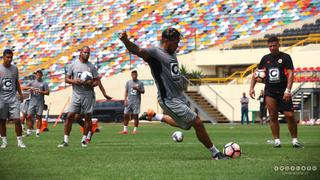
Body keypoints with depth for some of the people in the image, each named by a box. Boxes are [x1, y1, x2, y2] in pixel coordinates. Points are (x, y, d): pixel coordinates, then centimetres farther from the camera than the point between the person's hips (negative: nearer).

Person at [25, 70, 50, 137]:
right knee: (29, 116, -4)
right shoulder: (32, 82, 13)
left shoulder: (44, 83, 6)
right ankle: (29, 131, 4)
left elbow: (47, 92, 1)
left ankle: (38, 131, 3)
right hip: (32, 101, 2)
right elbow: (25, 87, 2)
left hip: (40, 102, -2)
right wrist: (30, 87, -17)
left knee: (39, 117, -2)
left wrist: (40, 92, -14)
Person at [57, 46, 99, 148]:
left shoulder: (92, 67, 5)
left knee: (87, 117, 2)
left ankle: (84, 140, 14)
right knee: (70, 116, -7)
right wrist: (74, 81, -11)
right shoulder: (73, 65, 6)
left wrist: (90, 84, -15)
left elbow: (96, 81, 6)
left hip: (88, 95, 0)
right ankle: (65, 141, -3)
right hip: (76, 94, 0)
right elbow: (67, 79, 8)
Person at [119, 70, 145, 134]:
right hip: (129, 101, 3)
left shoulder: (140, 83, 3)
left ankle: (135, 129, 5)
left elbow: (143, 91, 3)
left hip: (136, 102, -3)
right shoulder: (128, 82, 10)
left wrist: (137, 89, -15)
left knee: (135, 115, -3)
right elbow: (126, 91, 10)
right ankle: (125, 130, 6)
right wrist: (125, 100, 0)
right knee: (125, 115, 0)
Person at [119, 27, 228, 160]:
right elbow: (137, 50, -31)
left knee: (185, 124, 28)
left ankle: (153, 116, 36)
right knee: (197, 123, -8)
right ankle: (215, 153, 6)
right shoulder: (155, 53, -15)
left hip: (179, 97, 9)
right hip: (169, 100, -9)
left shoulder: (172, 54, 11)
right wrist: (125, 40, -49)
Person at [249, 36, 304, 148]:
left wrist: (288, 90, -19)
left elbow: (290, 74, -9)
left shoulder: (285, 57, -2)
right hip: (270, 92, 3)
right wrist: (252, 88, 8)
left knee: (289, 116, -7)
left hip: (283, 92, -3)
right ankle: (277, 140, 2)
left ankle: (295, 140, 5)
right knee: (273, 116, -3)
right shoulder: (265, 58, 9)